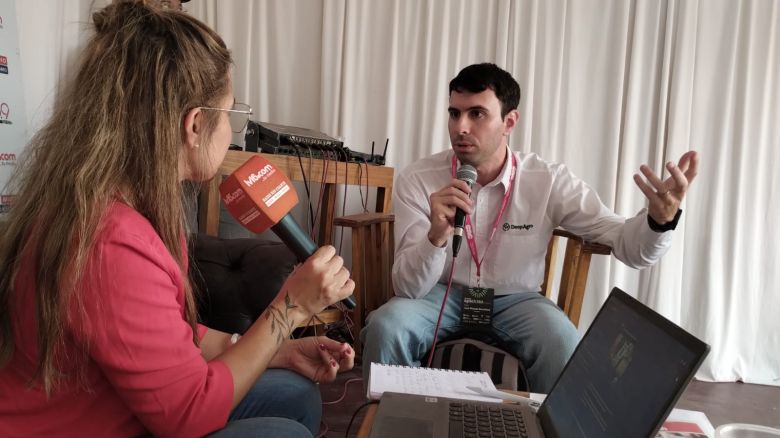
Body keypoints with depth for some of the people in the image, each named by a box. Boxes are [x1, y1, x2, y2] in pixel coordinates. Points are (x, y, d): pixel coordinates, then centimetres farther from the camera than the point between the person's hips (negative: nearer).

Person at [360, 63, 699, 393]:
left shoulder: (548, 181, -13)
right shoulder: (417, 180, -15)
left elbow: (629, 245, -13)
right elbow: (407, 289, -19)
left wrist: (661, 218, -37)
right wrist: (436, 236, -40)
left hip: (515, 300, 1)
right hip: (442, 294, 0)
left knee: (563, 342, -29)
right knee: (386, 327, -28)